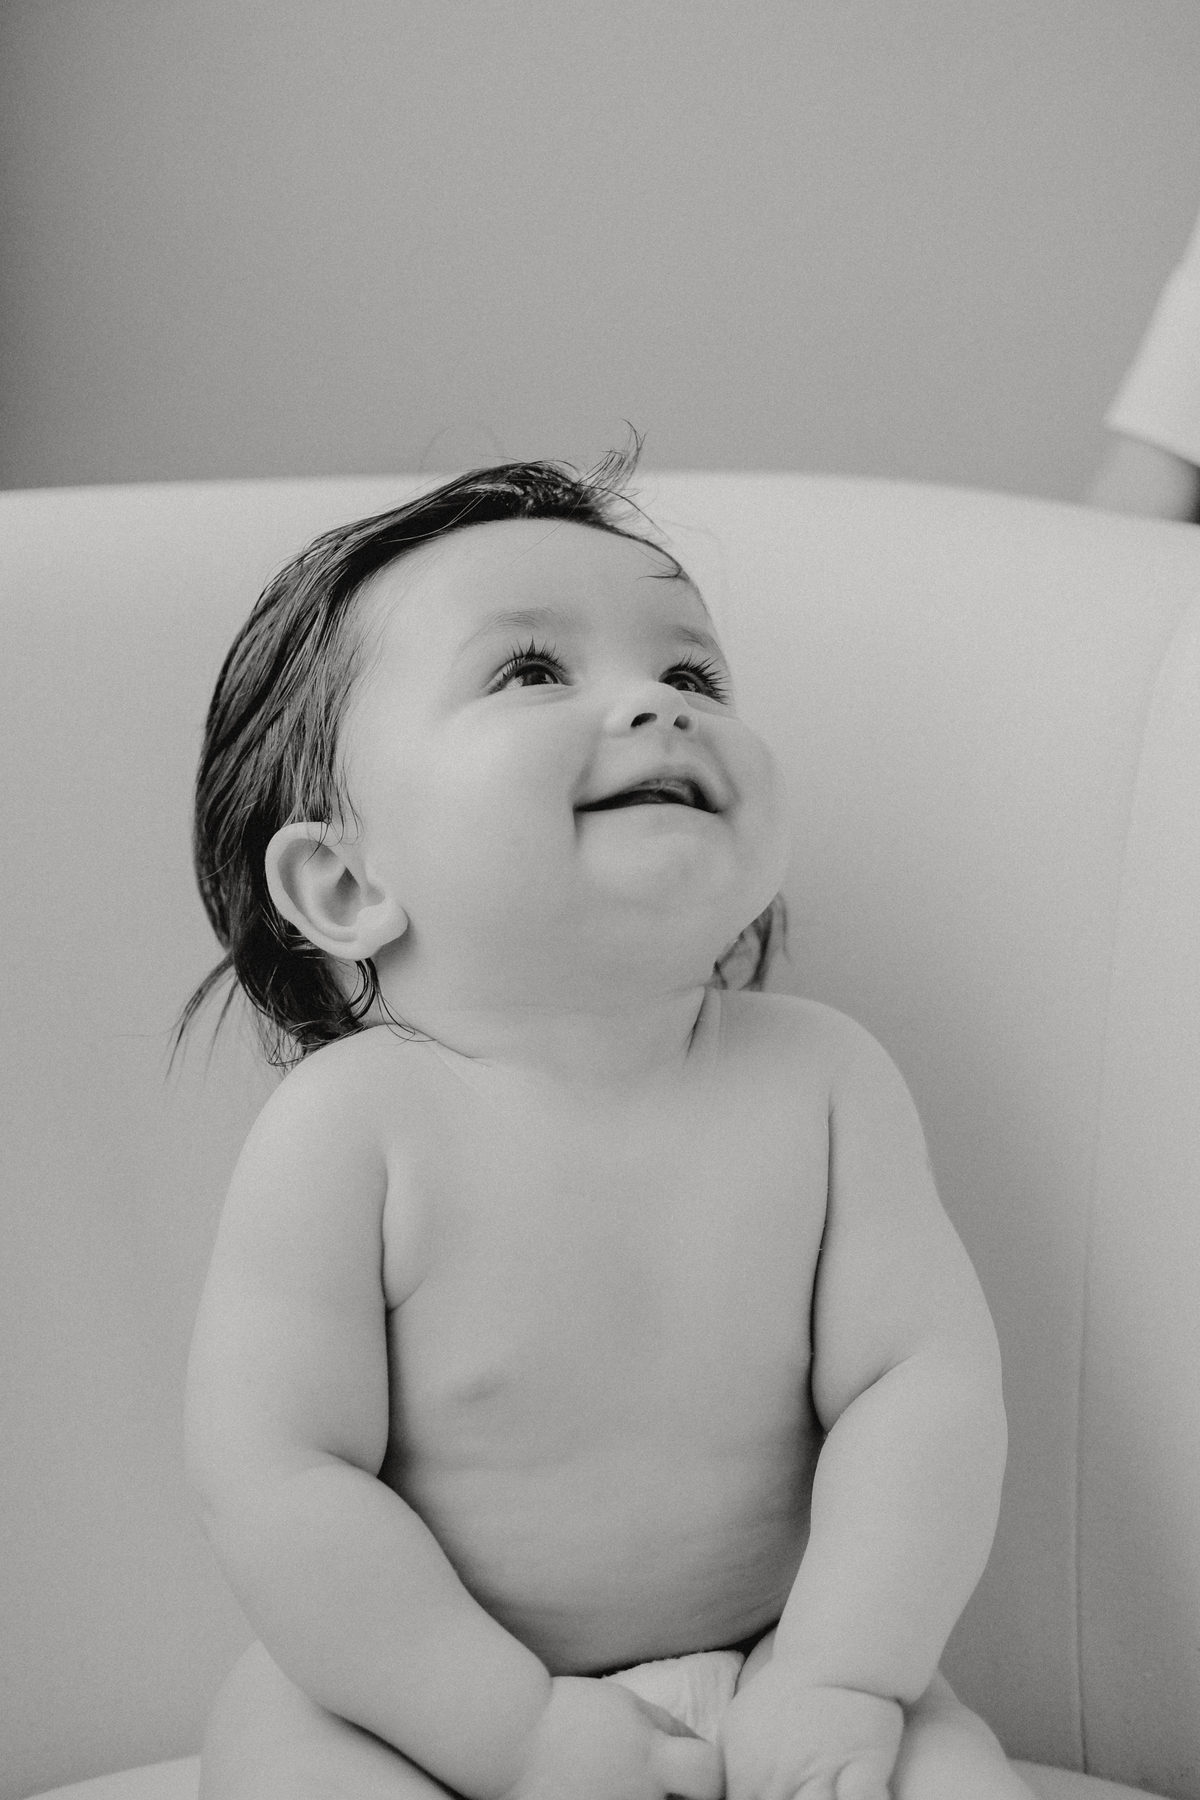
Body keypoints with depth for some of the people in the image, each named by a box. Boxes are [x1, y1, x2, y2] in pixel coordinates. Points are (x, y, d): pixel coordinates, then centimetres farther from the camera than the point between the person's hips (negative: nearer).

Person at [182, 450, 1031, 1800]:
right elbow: (272, 1471, -18)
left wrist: (836, 1681, -20)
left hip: (762, 1677, 1)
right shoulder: (349, 1126, -18)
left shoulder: (818, 1078, -8)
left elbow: (922, 1377, -9)